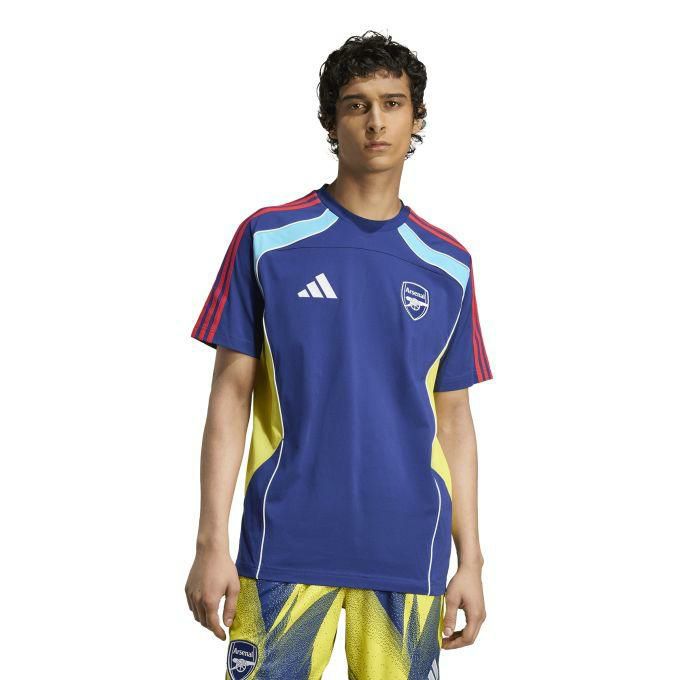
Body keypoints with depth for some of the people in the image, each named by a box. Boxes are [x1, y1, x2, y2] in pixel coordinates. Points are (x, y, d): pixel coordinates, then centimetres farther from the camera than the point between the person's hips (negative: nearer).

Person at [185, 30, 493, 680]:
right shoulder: (268, 238, 1)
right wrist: (211, 543, -5)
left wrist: (470, 560, 8)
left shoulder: (448, 265, 8)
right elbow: (231, 393, 1)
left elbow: (452, 419, 11)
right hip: (287, 546, -2)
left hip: (410, 551, 2)